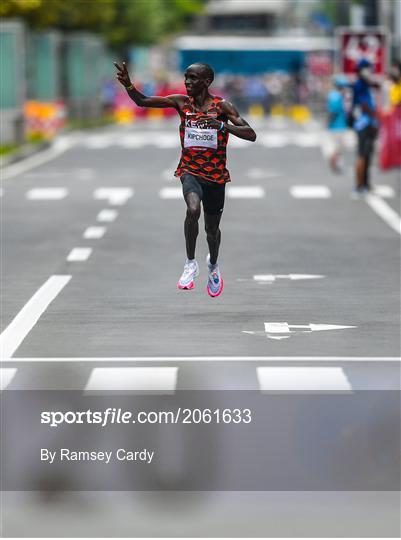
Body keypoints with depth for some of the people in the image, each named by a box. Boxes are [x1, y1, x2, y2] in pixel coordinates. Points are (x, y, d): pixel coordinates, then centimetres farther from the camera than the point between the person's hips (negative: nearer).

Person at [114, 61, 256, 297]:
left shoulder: (222, 106, -9)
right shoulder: (182, 102, -2)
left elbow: (251, 135, -16)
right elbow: (142, 101, -1)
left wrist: (222, 125, -29)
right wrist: (128, 85, -20)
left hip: (215, 174, 0)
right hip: (190, 170, 0)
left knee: (212, 228, 13)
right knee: (193, 209, -31)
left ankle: (213, 264, 46)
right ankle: (191, 263, -15)